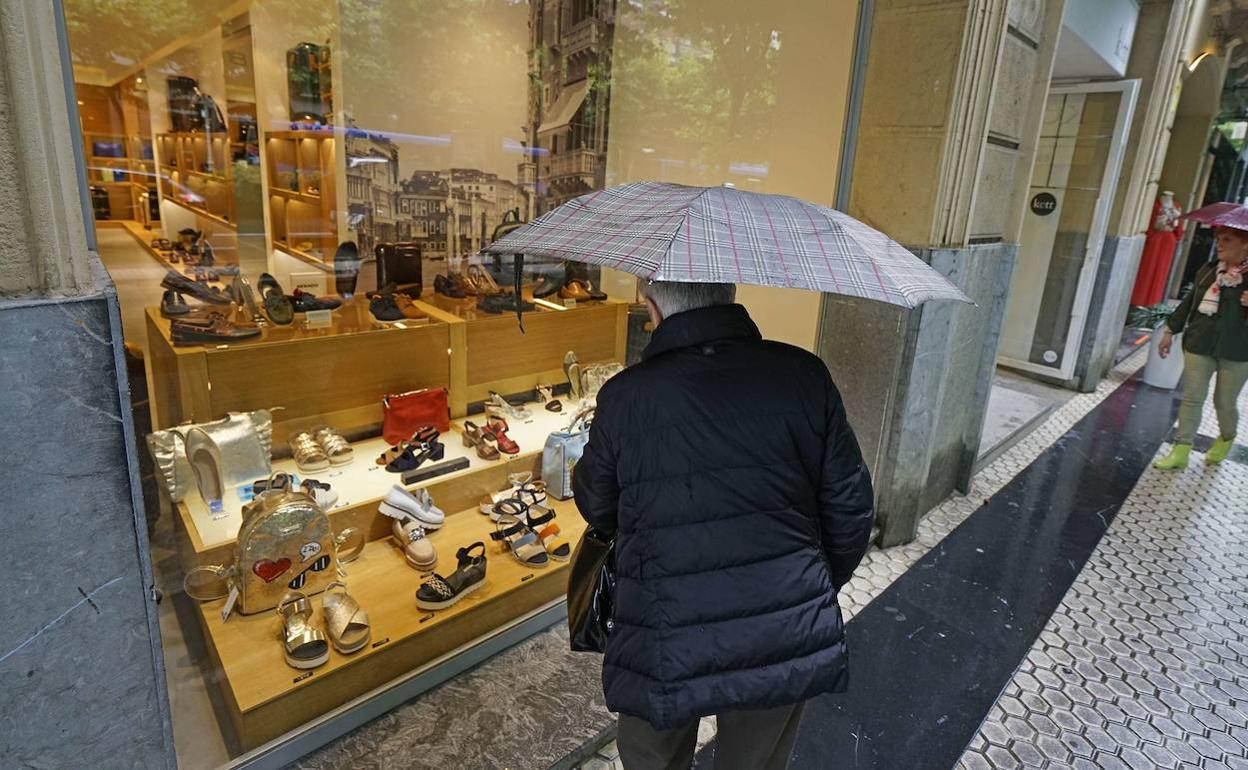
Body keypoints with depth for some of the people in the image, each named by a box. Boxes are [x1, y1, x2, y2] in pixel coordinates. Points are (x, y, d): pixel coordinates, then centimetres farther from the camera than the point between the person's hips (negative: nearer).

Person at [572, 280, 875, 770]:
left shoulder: (624, 397, -15)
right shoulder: (803, 375, -9)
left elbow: (596, 510, 1)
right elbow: (850, 509, -2)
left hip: (667, 655, -2)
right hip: (787, 642, 3)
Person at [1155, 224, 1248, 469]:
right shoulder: (1207, 270, 6)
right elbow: (1189, 302, 13)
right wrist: (1170, 331, 12)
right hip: (1199, 345, 3)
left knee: (1225, 402, 9)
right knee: (1192, 398, 2)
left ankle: (1226, 440, 38)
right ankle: (1181, 451, 7)